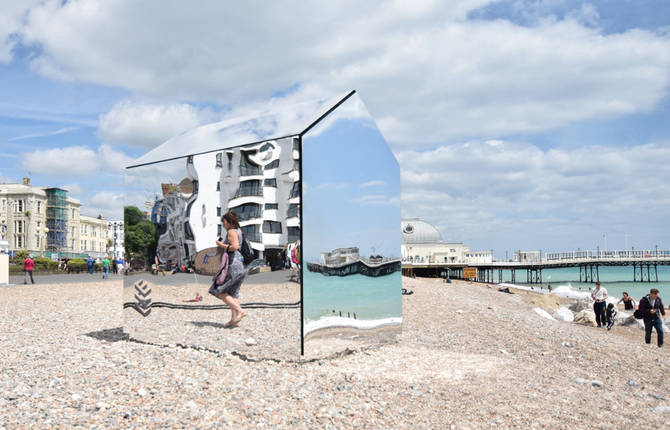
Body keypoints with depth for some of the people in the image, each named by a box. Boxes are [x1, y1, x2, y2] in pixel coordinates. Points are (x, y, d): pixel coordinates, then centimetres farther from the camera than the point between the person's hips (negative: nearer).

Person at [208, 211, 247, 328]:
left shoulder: (231, 231, -10)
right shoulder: (238, 230, 18)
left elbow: (234, 246, -24)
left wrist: (221, 245, -11)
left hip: (233, 265, -10)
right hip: (240, 263, 10)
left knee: (220, 291, -5)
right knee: (233, 292, 12)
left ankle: (239, 311, -13)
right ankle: (234, 319, 8)